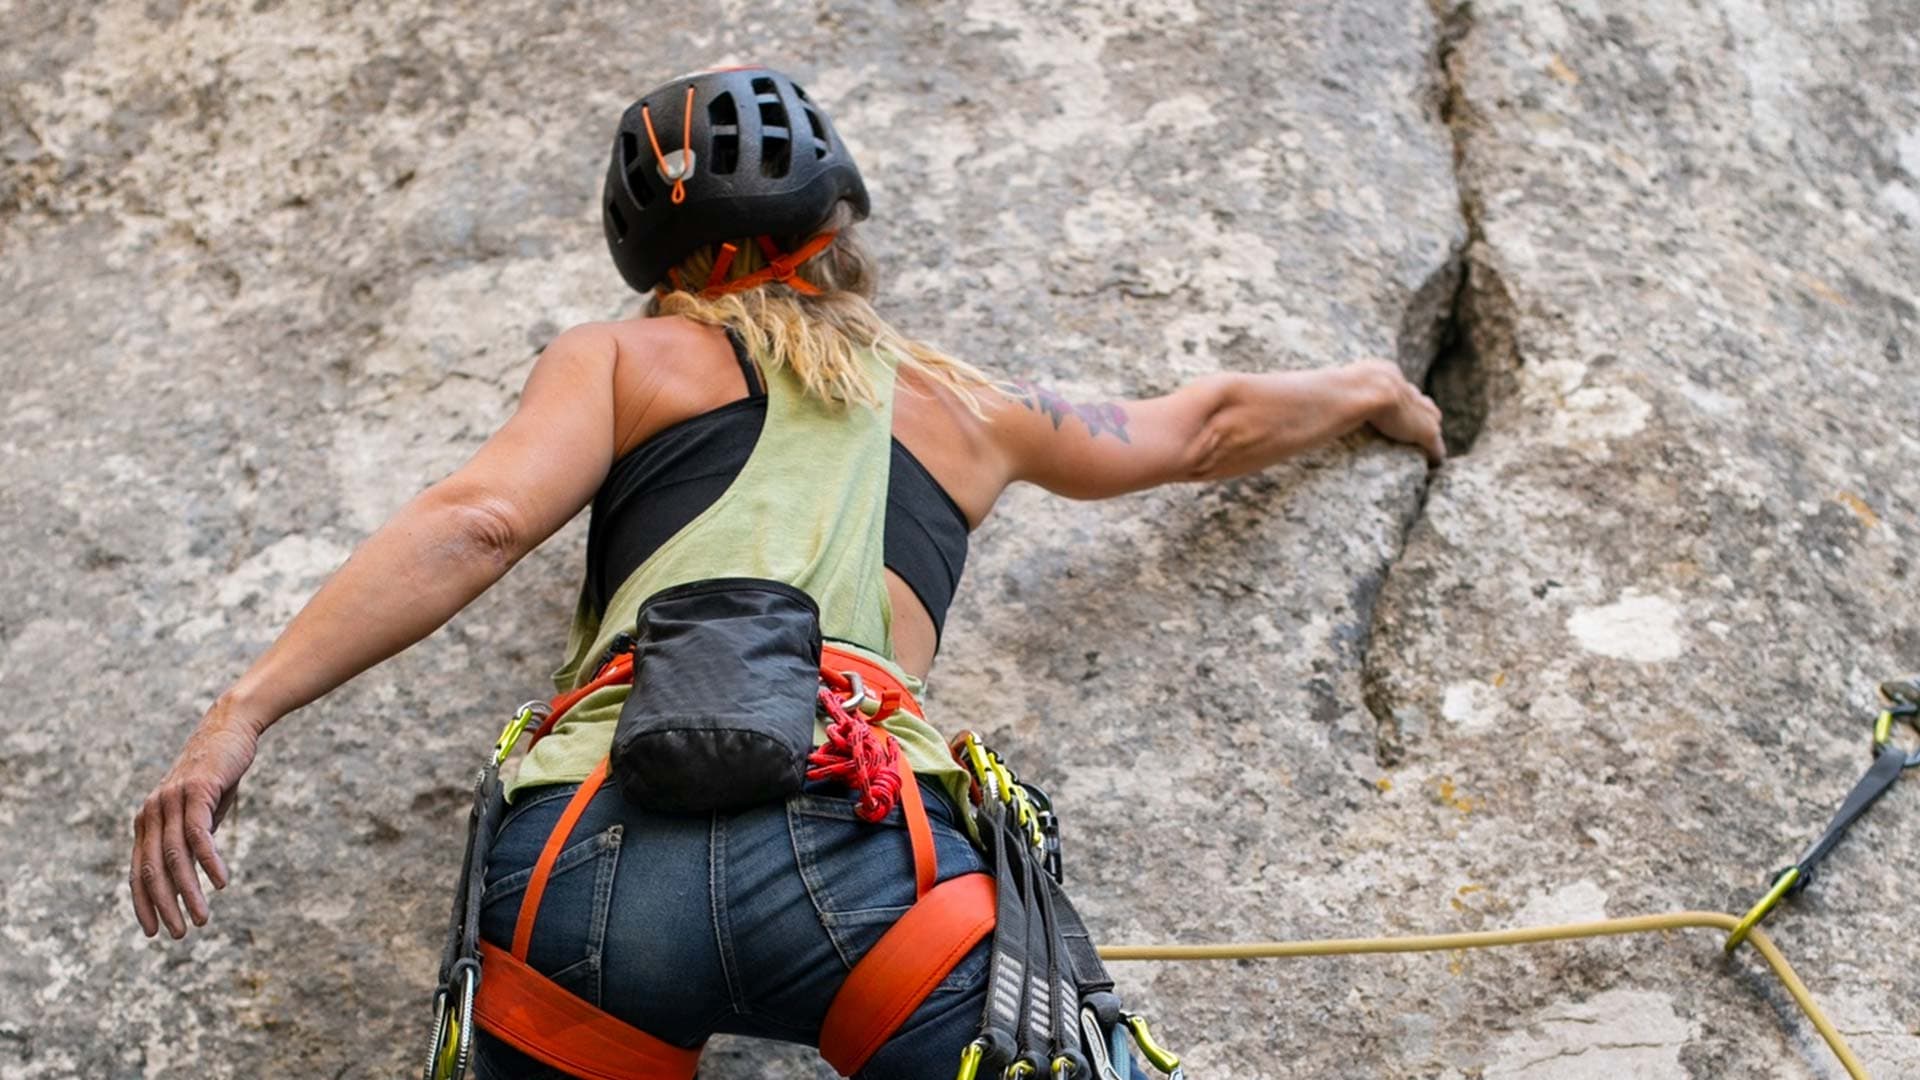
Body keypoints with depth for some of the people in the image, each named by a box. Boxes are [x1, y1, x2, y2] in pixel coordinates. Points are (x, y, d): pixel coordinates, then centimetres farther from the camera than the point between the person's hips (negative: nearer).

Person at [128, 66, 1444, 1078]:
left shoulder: (620, 360, 23)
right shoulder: (963, 403, 30)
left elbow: (476, 522, 3)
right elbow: (1208, 426, 45)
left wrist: (244, 710, -2)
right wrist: (1375, 390, 63)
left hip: (594, 849, 0)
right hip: (854, 844, 0)